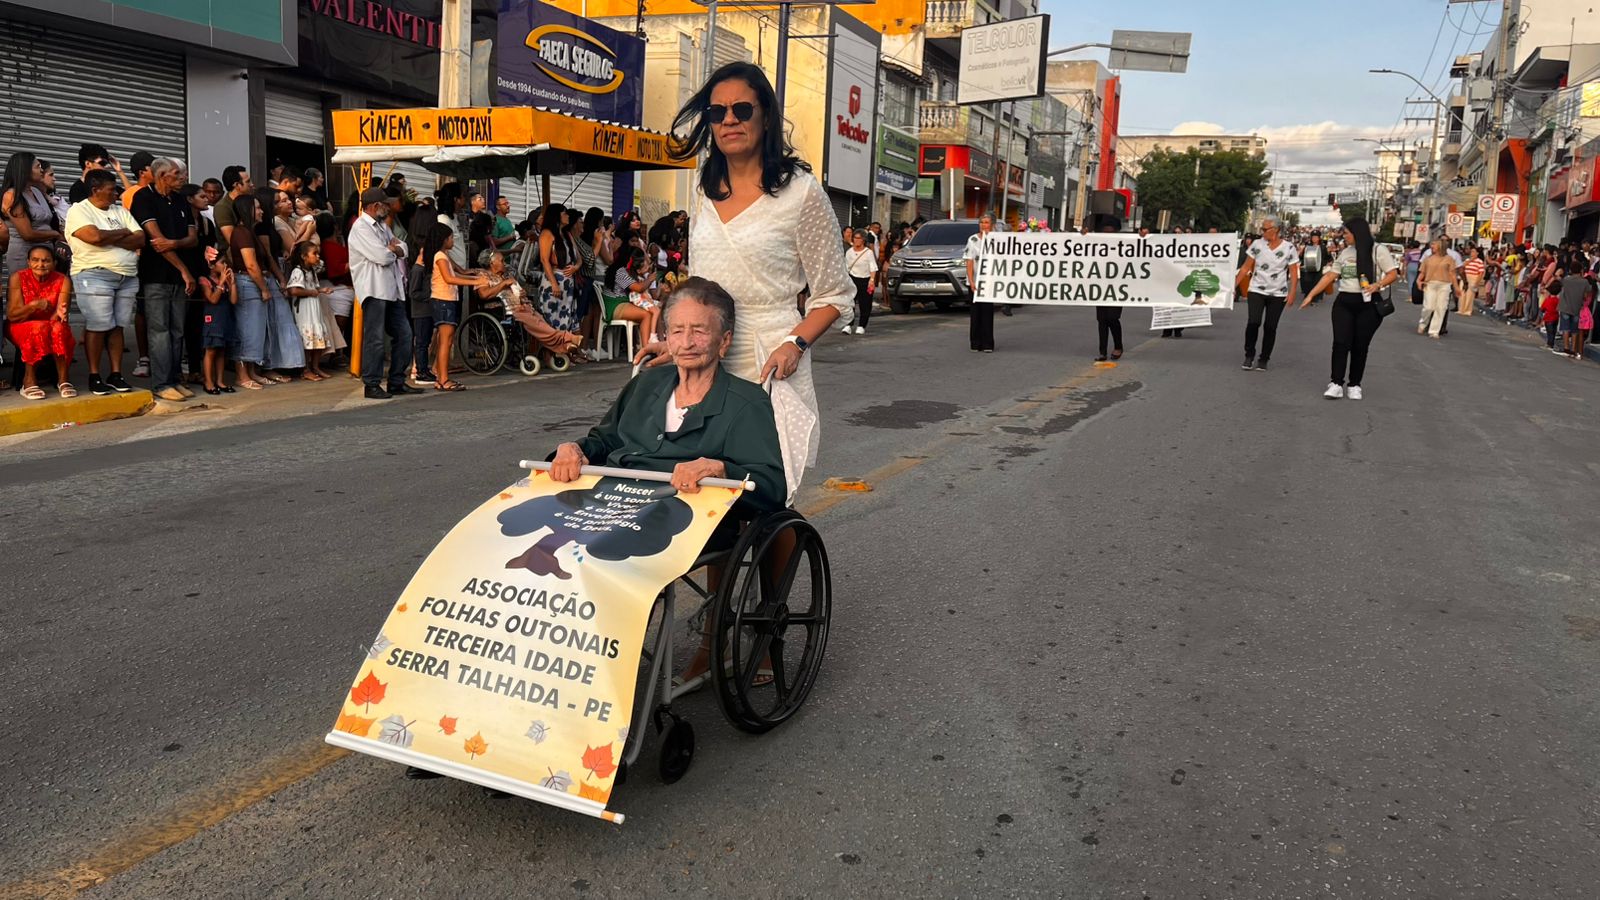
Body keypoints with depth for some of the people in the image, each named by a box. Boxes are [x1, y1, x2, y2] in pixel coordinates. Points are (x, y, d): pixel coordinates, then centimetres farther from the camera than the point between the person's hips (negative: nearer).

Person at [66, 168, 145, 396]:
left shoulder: (121, 211, 16)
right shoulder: (79, 210, -2)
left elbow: (140, 240, 4)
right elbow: (95, 236, -19)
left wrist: (108, 239, -9)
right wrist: (122, 233, -3)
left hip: (127, 277, 5)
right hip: (95, 276, -5)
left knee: (117, 326, 6)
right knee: (97, 326, -7)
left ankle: (116, 374, 10)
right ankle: (94, 376, 1)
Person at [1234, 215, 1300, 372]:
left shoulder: (1289, 248, -3)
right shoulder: (1257, 244, -1)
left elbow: (1294, 273, -1)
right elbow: (1246, 268, 3)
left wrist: (1292, 292, -10)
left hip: (1278, 294, 0)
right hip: (1256, 290, 0)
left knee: (1270, 326, 1)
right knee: (1253, 322, -16)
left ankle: (1264, 359, 15)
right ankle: (1249, 355, 3)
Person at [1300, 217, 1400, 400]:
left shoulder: (1378, 250, -4)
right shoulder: (1344, 253, 10)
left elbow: (1393, 274, -5)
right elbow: (1329, 276, 11)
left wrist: (1378, 285, -24)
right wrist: (1311, 295, 6)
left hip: (1368, 304, -3)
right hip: (1344, 303, 4)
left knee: (1360, 346, 2)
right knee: (1341, 343, -6)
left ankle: (1354, 385, 11)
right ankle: (1336, 384, -5)